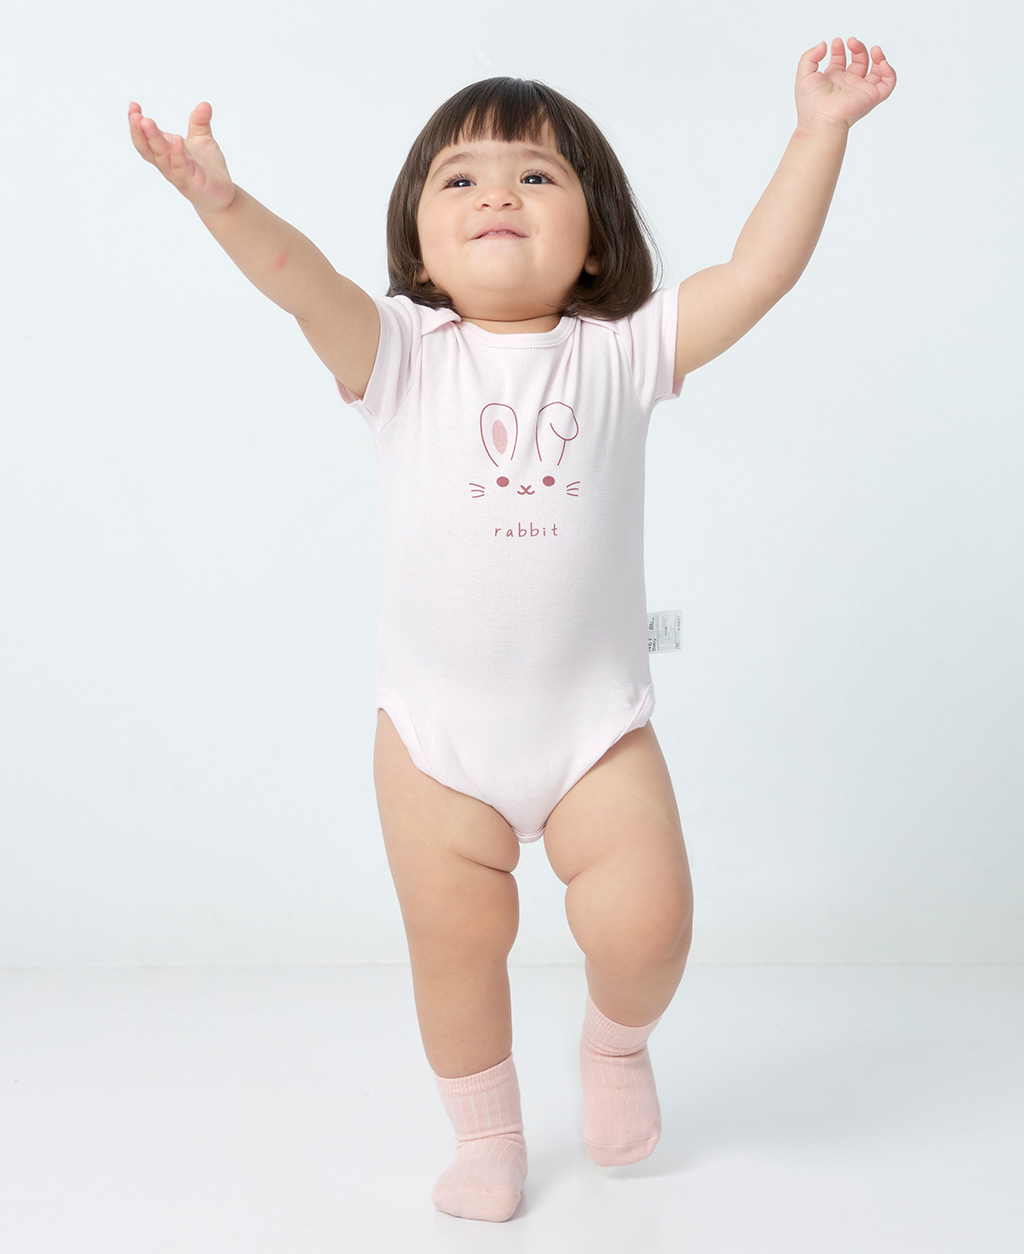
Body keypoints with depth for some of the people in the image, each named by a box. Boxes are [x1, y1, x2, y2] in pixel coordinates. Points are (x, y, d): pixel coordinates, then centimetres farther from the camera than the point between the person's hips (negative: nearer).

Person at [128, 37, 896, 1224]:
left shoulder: (621, 352, -4)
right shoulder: (401, 355, -6)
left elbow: (761, 269, -11)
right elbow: (302, 278, -24)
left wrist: (820, 131, -18)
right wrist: (224, 204, -42)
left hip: (596, 723, 0)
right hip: (434, 732, 0)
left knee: (645, 920, -9)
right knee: (456, 947, 10)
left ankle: (617, 1040, 28)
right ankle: (485, 1134, 38)